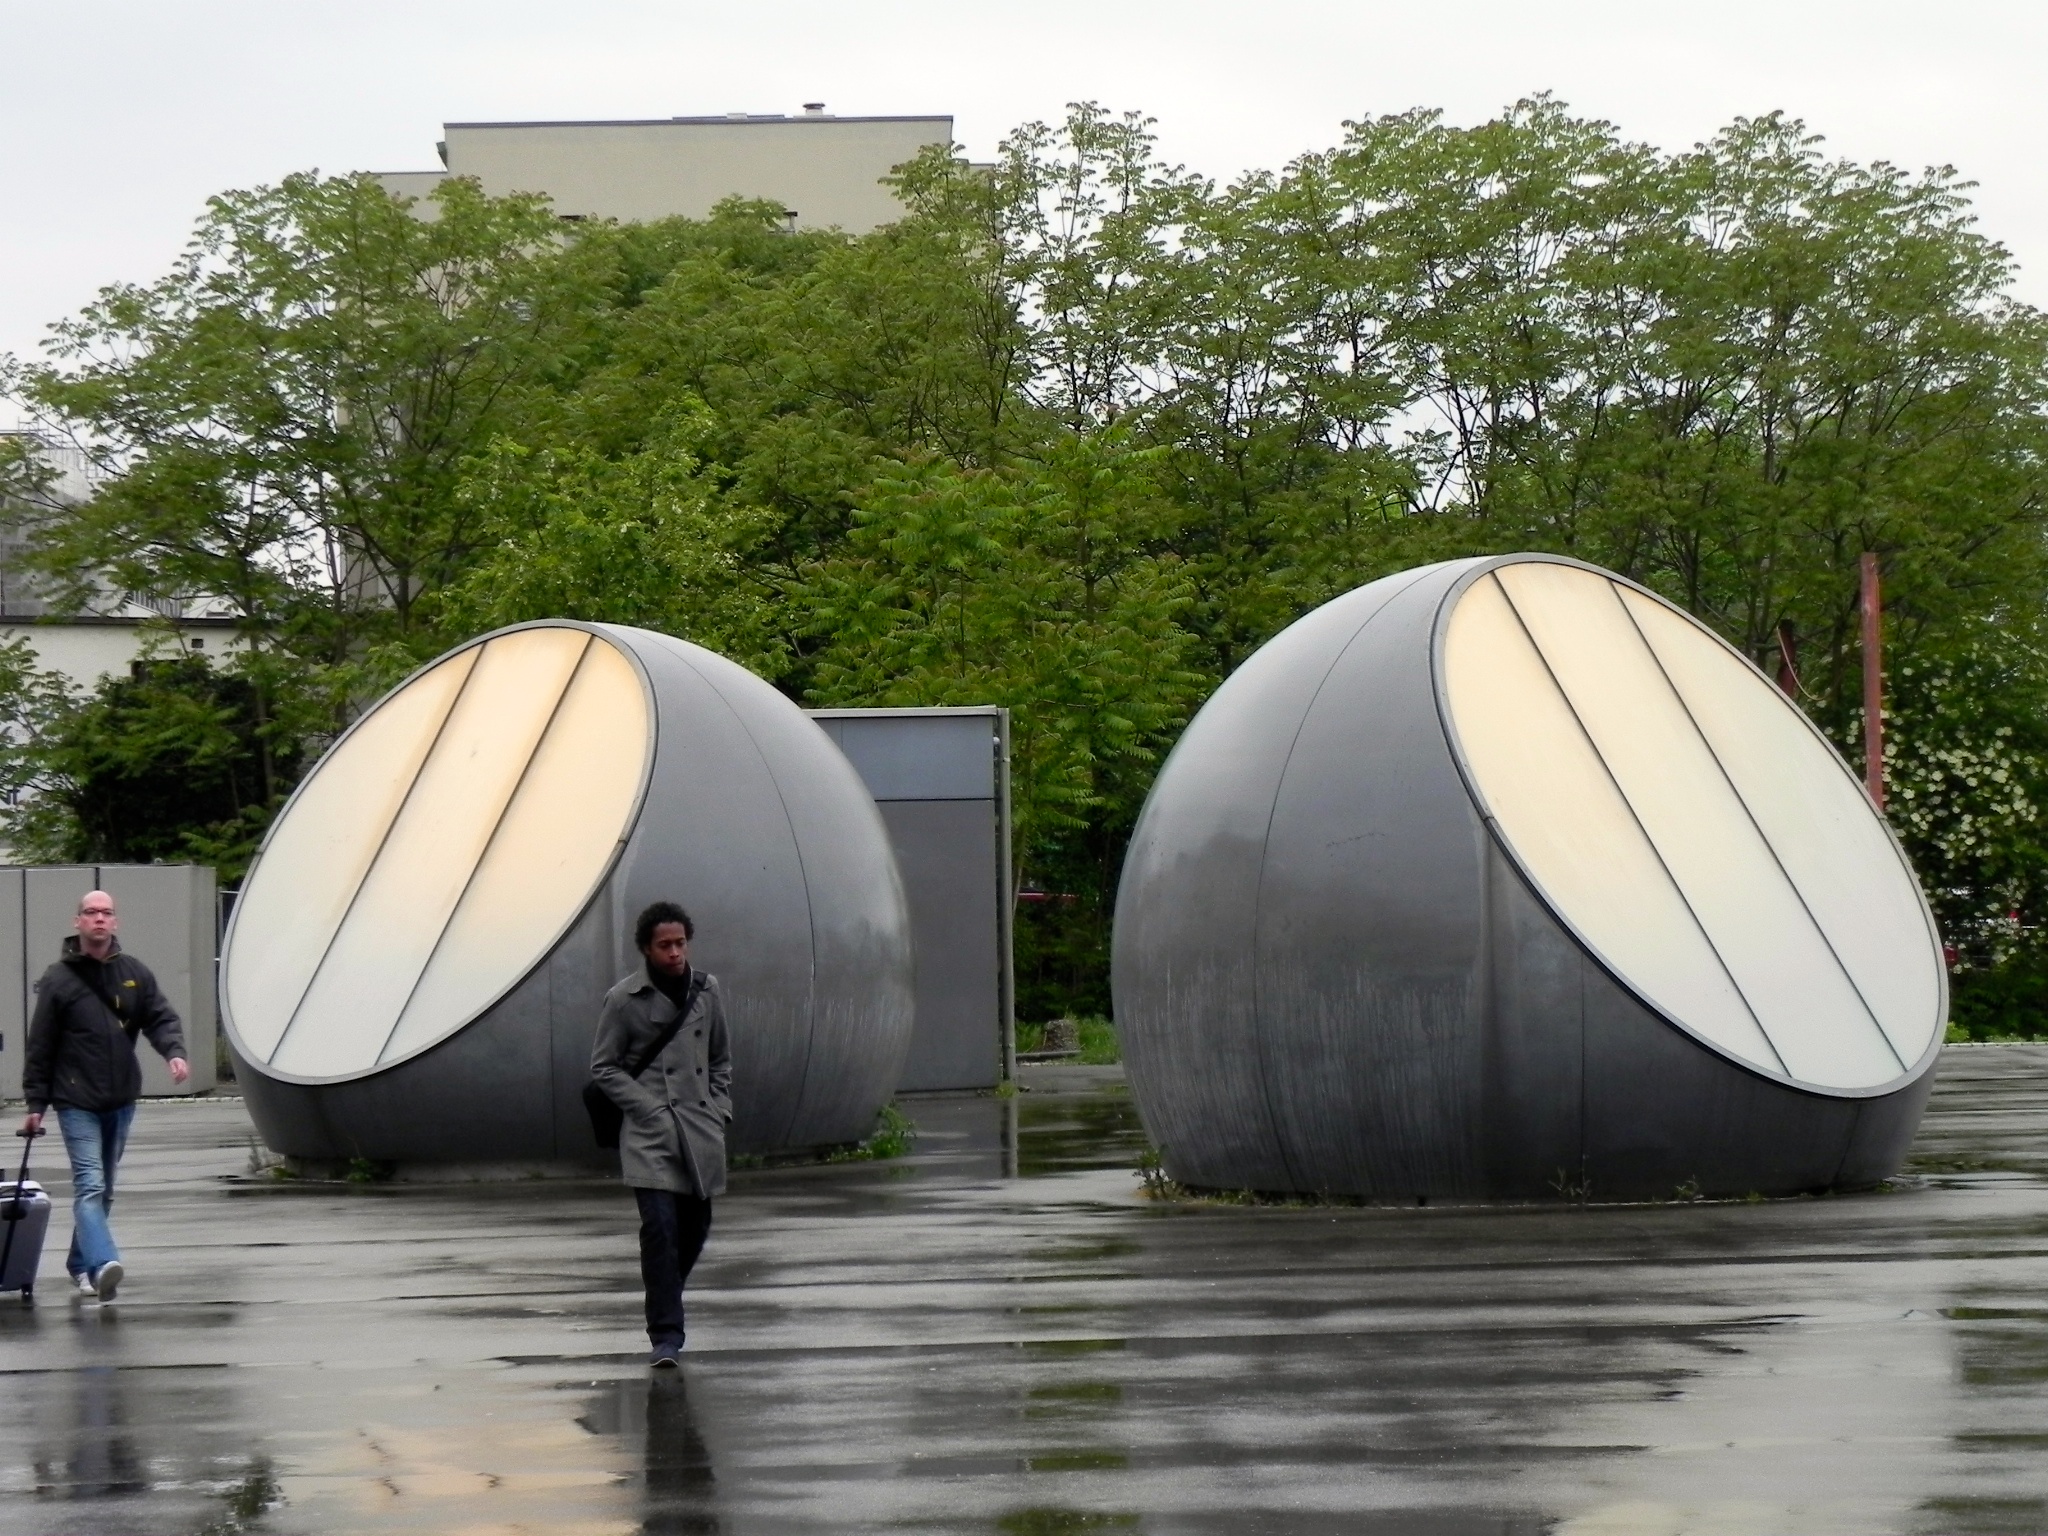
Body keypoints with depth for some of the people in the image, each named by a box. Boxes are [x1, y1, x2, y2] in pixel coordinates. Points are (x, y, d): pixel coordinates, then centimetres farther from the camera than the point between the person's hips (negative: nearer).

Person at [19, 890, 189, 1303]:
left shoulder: (135, 974, 6)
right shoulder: (58, 981, -4)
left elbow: (161, 1018, 6)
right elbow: (40, 1047, -1)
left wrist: (174, 1052, -16)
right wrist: (36, 1103, -2)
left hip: (121, 1100, 5)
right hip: (76, 1102, -5)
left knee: (103, 1190, 14)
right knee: (90, 1184, -18)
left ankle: (81, 1267, 27)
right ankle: (101, 1265, -33)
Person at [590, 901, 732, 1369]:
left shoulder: (706, 990, 9)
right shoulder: (624, 1000, -5)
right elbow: (603, 1067, -1)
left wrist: (719, 1110, 7)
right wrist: (650, 1108, -10)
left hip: (702, 1132, 5)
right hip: (650, 1135, -5)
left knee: (696, 1225, 10)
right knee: (660, 1226, -15)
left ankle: (665, 1306, 35)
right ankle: (665, 1335, -13)